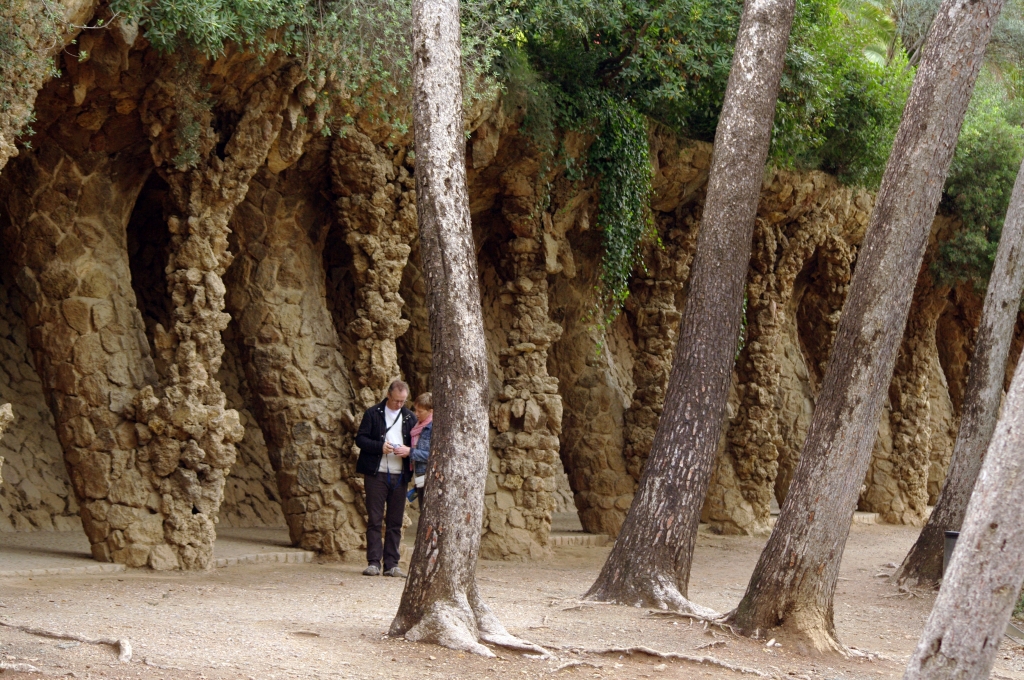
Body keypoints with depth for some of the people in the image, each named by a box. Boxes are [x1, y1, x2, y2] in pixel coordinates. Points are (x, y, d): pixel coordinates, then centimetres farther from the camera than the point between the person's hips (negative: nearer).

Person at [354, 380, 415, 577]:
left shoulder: (410, 417, 13)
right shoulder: (373, 413, 4)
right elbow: (360, 439, -1)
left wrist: (408, 450, -8)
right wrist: (380, 446, -17)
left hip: (400, 476, 3)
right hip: (376, 474, -3)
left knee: (395, 522, 3)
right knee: (374, 520, -4)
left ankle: (391, 564, 5)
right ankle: (373, 562, -2)